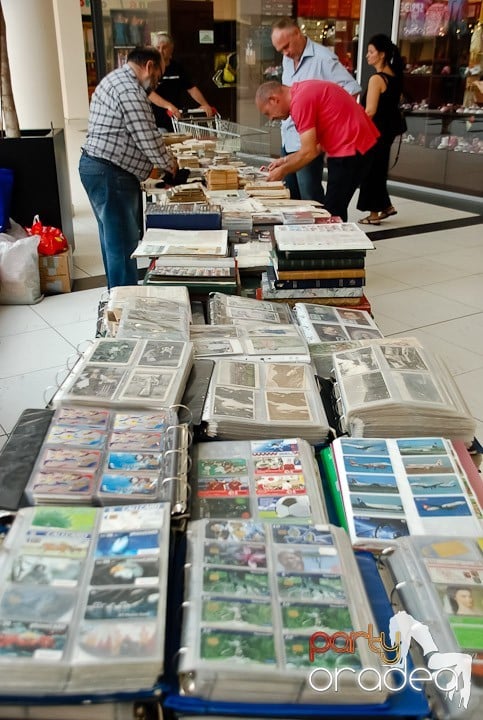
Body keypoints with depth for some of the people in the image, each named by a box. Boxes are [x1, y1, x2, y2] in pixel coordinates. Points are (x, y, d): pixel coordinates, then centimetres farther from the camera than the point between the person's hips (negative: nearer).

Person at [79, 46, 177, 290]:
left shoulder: (115, 79, 18)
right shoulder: (130, 90, -16)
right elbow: (147, 138, -19)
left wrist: (160, 162, 16)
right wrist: (170, 164, -2)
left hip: (96, 166, 11)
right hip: (110, 173, -11)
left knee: (113, 237, 18)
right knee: (124, 242, -5)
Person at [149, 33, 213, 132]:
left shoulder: (177, 68, 11)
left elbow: (191, 88, 12)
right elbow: (149, 93, -18)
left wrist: (205, 104, -5)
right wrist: (168, 105, -33)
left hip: (176, 121, 5)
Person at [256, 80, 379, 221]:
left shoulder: (300, 100, -15)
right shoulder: (305, 91, 15)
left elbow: (309, 152, -15)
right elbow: (318, 144, 18)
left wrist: (283, 171, 0)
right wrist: (286, 160, 17)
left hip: (350, 150, -10)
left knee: (332, 214, -5)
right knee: (335, 211, 14)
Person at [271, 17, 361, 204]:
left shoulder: (322, 58, -12)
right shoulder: (287, 59, 11)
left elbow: (352, 90, -12)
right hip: (288, 139, 8)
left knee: (310, 197, -7)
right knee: (290, 196, 13)